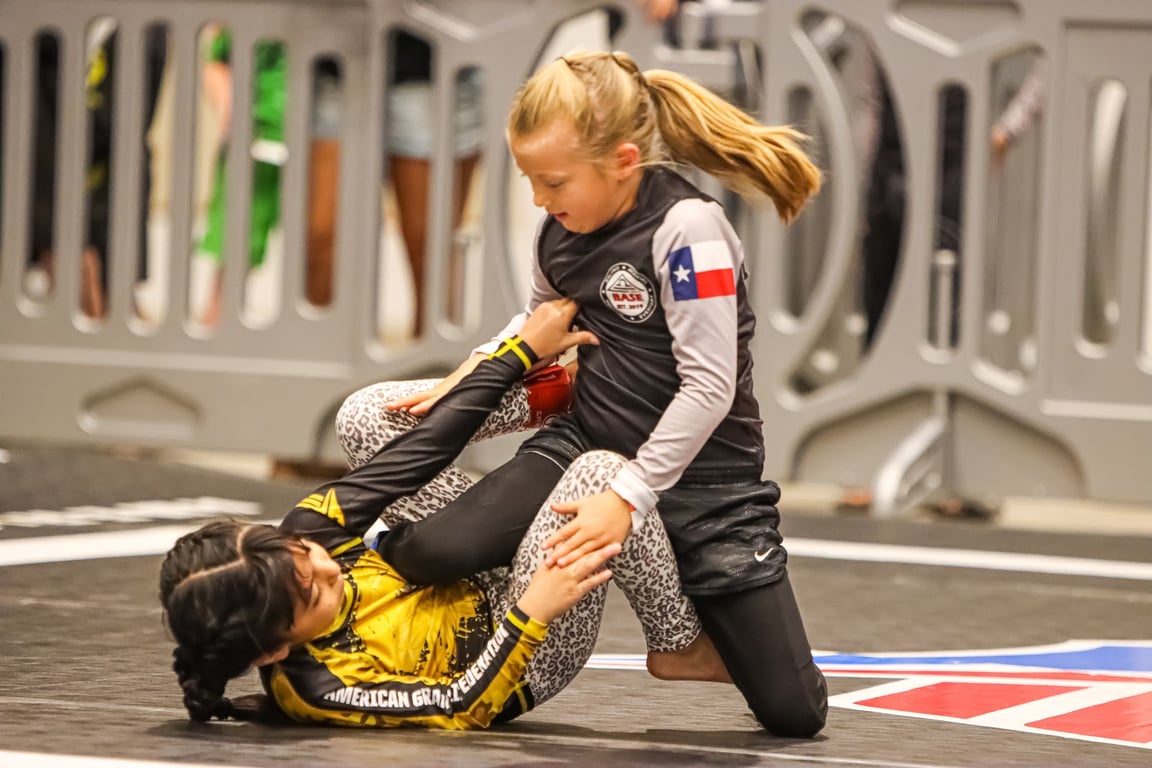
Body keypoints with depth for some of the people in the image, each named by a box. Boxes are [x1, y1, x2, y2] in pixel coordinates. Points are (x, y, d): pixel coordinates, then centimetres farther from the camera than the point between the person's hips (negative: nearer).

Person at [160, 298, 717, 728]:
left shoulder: (302, 536, -21)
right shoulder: (317, 689, -37)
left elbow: (421, 451, -17)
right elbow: (461, 707, -28)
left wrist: (523, 350, -14)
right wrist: (532, 614, -40)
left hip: (478, 586, 8)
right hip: (523, 659, -8)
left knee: (366, 416, -2)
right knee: (598, 473, -31)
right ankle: (682, 642, -4)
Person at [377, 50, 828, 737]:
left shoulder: (685, 228, -21)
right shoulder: (563, 231, 0)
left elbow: (710, 386, -23)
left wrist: (628, 497, -24)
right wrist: (468, 377, 6)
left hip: (701, 472, -4)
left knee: (794, 712, -5)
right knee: (440, 551, -24)